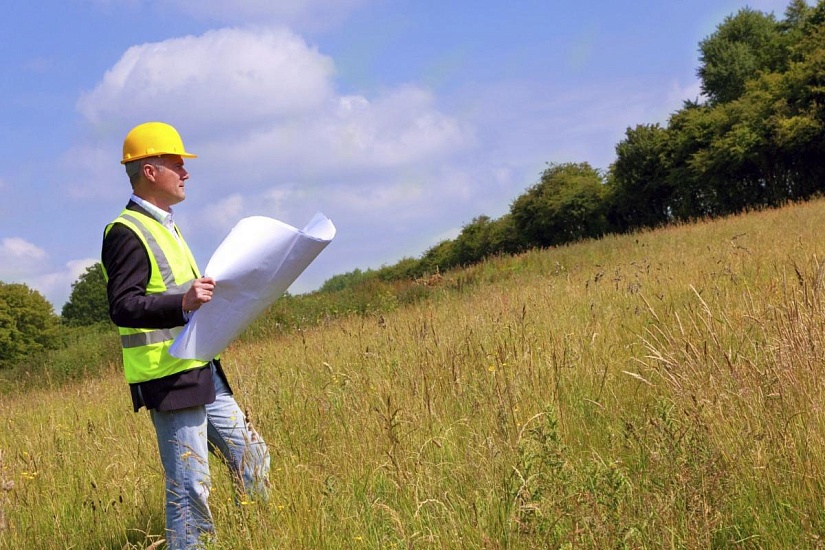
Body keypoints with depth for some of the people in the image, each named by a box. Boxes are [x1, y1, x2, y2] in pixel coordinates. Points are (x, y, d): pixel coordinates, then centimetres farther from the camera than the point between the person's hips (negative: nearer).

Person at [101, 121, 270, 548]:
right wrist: (182, 303, -35)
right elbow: (123, 307, -23)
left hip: (203, 373, 10)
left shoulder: (162, 225, 19)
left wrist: (210, 296, 22)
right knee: (190, 487, -6)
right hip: (169, 381, -10)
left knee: (253, 463, 12)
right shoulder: (127, 233, -12)